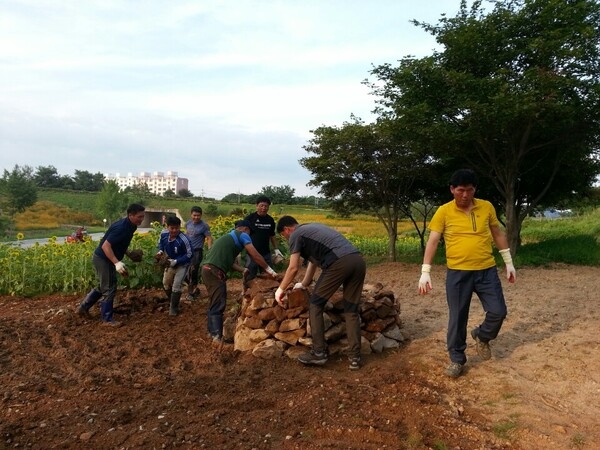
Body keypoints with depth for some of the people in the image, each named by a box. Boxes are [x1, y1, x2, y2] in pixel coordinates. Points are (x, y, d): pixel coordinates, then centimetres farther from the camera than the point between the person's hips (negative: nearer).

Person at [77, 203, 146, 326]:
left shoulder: (129, 226, 2)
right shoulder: (121, 227, -28)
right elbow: (106, 246, -32)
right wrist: (117, 263, -39)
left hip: (106, 259, 10)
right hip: (103, 259, -10)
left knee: (103, 286, 22)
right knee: (109, 289, -1)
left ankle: (83, 307, 36)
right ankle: (107, 319, 12)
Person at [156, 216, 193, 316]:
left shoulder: (184, 240, -34)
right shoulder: (164, 234, -16)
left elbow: (190, 254, -24)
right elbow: (160, 243, 9)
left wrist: (176, 261, -30)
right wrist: (160, 251, -11)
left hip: (182, 264, -6)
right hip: (170, 263, 6)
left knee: (176, 286, -11)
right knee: (166, 283, 17)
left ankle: (174, 308, 6)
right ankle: (172, 302, 40)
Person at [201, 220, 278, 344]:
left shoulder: (230, 237, 30)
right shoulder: (242, 235, 3)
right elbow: (255, 256, -1)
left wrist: (243, 270, 17)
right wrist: (269, 270, 6)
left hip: (208, 269, 10)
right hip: (214, 271, -10)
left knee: (214, 303, 19)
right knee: (218, 305, -5)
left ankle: (213, 331, 28)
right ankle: (218, 336, 0)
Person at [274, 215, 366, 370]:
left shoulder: (295, 235, 10)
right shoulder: (313, 228, 35)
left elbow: (294, 268, 3)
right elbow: (314, 259, 41)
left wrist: (281, 289, 18)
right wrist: (304, 284, 49)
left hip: (339, 263, -8)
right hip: (358, 261, 8)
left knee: (315, 304, 9)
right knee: (351, 310, 15)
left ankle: (319, 353, 11)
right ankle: (355, 357, 16)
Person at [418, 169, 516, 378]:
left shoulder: (487, 207, 2)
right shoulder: (444, 212, -6)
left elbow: (498, 234, 13)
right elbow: (432, 241, -8)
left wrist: (508, 262, 13)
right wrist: (425, 271, -14)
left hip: (487, 270, 3)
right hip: (457, 273, -2)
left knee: (498, 311, 3)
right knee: (457, 318, 5)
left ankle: (481, 336, 35)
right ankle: (457, 359, 21)